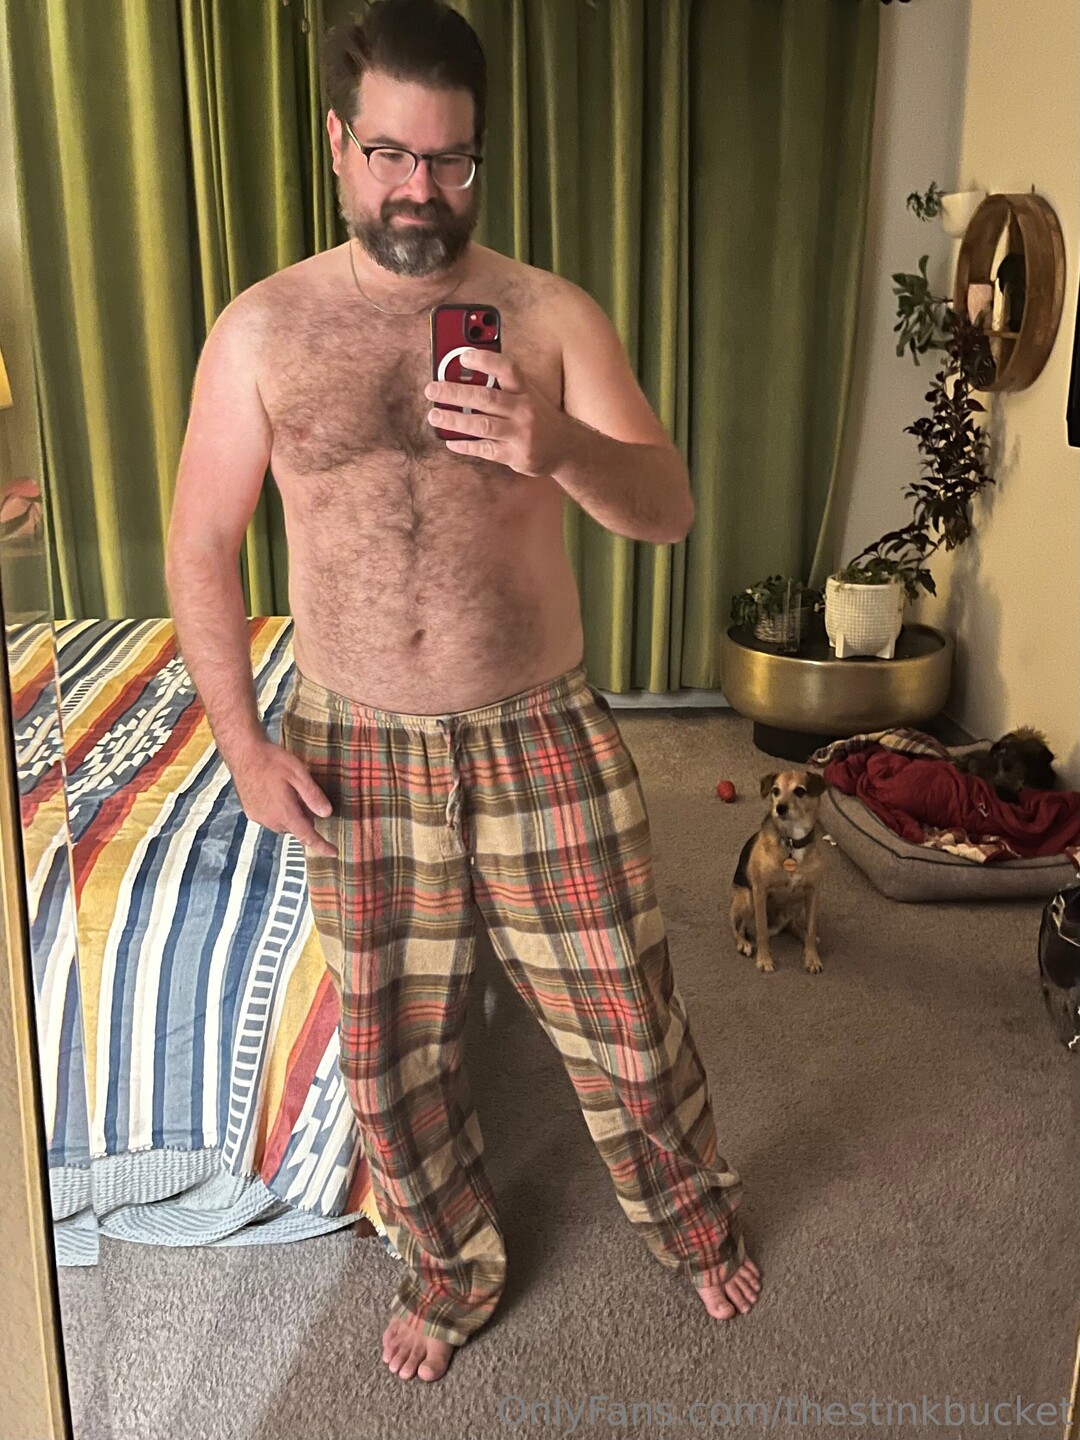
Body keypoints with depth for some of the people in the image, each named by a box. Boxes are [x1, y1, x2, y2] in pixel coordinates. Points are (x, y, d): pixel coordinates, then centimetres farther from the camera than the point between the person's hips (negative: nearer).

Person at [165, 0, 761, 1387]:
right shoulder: (262, 328, -1)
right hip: (354, 754, 1)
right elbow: (200, 546, 3)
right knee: (391, 1051, 14)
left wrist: (558, 449, -32)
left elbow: (670, 507, -11)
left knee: (625, 1023, 11)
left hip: (544, 738, 0)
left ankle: (692, 1215, 42)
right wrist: (244, 742, -3)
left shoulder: (552, 315, -2)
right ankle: (454, 1269, 42)